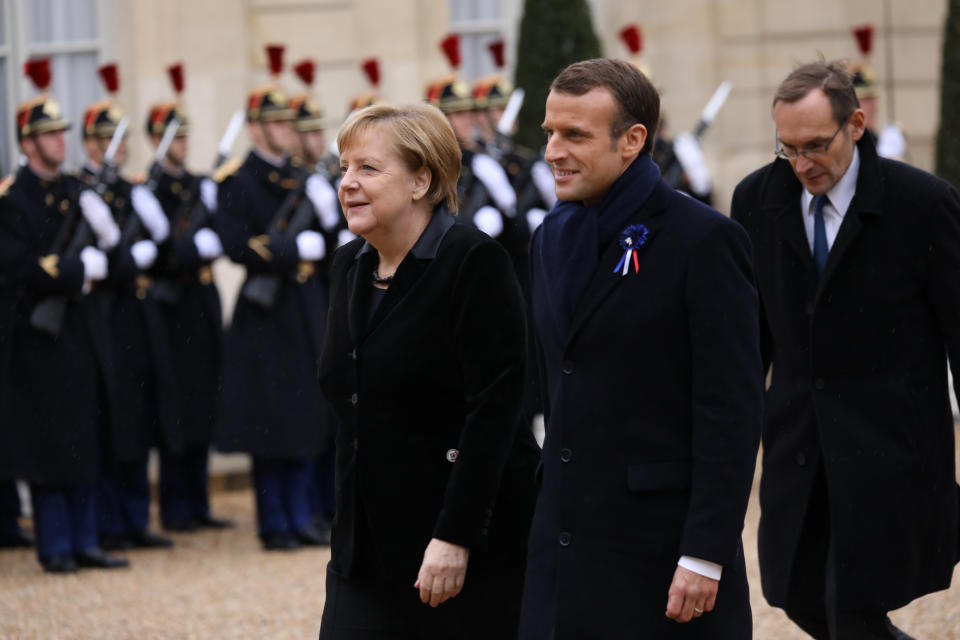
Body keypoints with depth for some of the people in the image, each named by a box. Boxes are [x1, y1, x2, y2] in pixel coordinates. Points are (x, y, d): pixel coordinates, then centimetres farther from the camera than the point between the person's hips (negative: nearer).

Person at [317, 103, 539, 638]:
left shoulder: (476, 263, -13)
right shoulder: (350, 267, 11)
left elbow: (493, 411, -18)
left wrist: (455, 536, -22)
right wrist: (350, 529, 18)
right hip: (369, 548, 7)